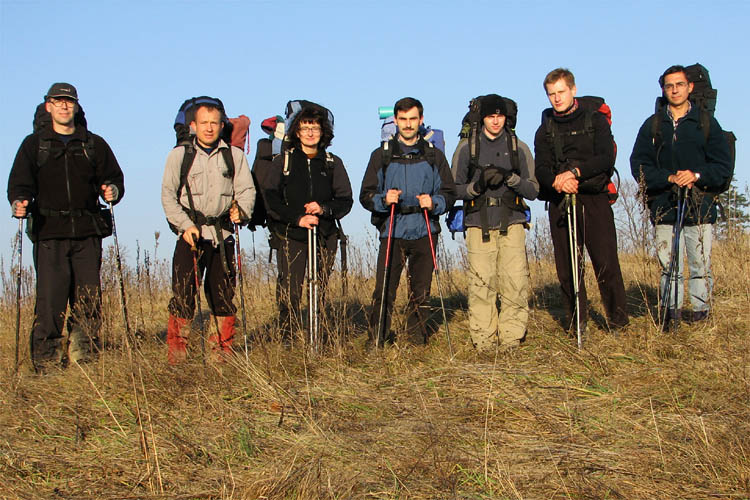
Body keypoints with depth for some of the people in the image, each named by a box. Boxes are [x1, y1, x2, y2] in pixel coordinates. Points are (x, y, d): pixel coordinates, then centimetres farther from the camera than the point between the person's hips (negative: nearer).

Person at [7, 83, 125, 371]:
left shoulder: (94, 145, 15)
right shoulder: (34, 145, 12)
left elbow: (113, 177, 15)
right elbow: (20, 182, 5)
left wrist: (112, 190, -8)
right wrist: (19, 202, -17)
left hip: (87, 233, 2)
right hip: (49, 232, -2)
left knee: (88, 299, 1)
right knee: (50, 298, -9)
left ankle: (83, 356, 13)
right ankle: (46, 360, -2)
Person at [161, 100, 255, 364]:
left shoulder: (234, 155, 10)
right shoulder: (179, 155, 6)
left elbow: (247, 189, 6)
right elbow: (168, 195, 2)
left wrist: (241, 209, -15)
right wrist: (186, 225, -9)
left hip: (222, 232, 2)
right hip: (190, 233, -2)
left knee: (224, 292, 4)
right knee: (182, 291, -8)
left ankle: (223, 349, 15)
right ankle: (176, 351, 0)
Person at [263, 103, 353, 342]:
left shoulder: (333, 163, 12)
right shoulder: (283, 161, 7)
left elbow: (345, 200, 8)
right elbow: (270, 197, -2)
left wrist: (324, 208, -12)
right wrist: (298, 218, -14)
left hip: (324, 237, 2)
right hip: (290, 235, -2)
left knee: (320, 291, 3)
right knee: (289, 291, -8)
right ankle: (288, 339, -2)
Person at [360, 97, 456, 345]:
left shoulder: (434, 156, 12)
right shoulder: (381, 155, 10)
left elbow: (449, 193, 10)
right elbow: (366, 195, 7)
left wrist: (434, 203, -11)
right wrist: (383, 200, -14)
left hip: (424, 233, 1)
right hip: (392, 233, -1)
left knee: (421, 292, 4)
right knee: (384, 290, -8)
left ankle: (417, 338, 17)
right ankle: (377, 339, 1)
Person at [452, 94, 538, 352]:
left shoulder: (519, 148, 13)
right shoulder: (466, 148, 10)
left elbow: (533, 190, 9)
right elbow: (454, 189, 12)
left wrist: (510, 178, -9)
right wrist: (477, 186, -8)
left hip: (511, 224, 1)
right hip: (479, 225, -1)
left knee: (516, 284, -9)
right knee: (481, 286, -8)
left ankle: (511, 340, 0)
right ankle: (484, 342, -1)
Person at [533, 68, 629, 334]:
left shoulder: (596, 120, 7)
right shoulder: (545, 130, 14)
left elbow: (606, 158, -6)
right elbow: (541, 169, 3)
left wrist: (575, 171, -20)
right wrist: (556, 181, -19)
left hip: (594, 199, -2)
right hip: (560, 202, 2)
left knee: (606, 262, -7)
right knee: (566, 266, 1)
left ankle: (617, 319, 2)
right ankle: (576, 321, 10)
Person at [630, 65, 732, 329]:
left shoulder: (706, 122, 7)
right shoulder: (652, 125, 10)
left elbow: (723, 166, 4)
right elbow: (639, 165, 4)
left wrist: (696, 175, -14)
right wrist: (669, 178, -11)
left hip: (701, 208, -1)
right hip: (665, 207, 1)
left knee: (700, 266, -1)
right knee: (669, 266, 2)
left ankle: (700, 311, 11)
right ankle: (672, 312, 11)